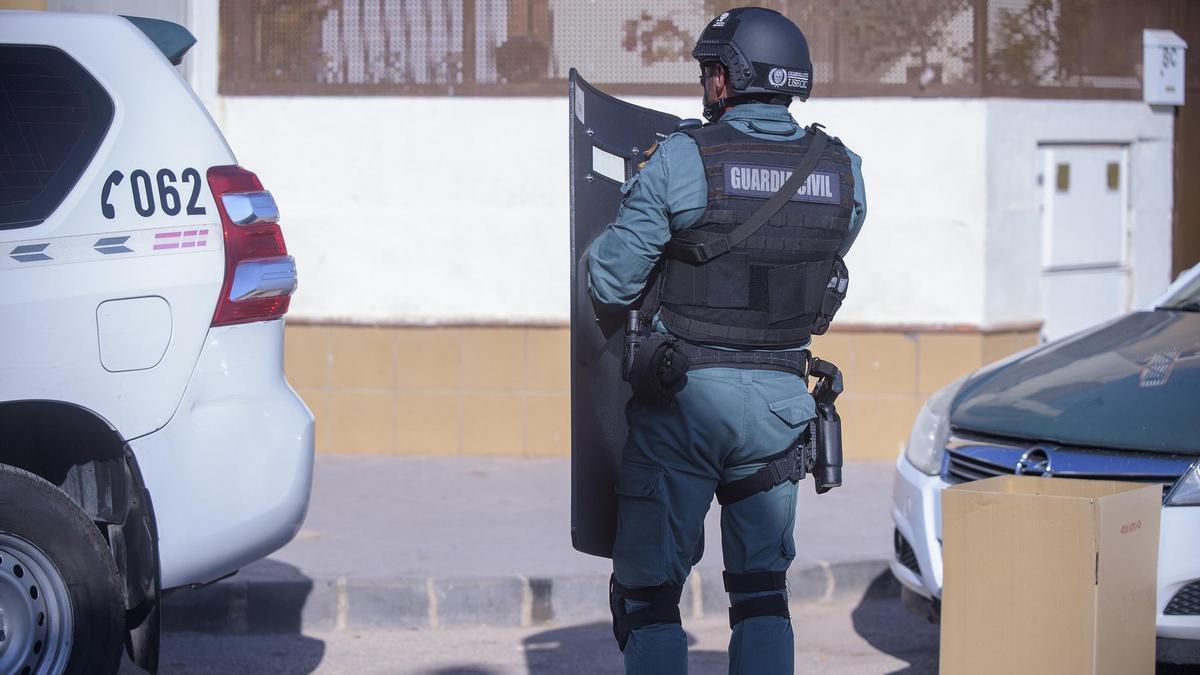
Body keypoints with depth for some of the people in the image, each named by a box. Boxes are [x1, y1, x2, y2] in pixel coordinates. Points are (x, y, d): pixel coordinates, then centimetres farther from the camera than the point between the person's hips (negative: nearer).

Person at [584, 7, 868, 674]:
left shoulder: (680, 160, -11)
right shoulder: (843, 170, 2)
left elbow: (611, 283, -8)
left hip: (685, 395, -4)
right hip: (780, 399, 4)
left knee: (649, 589, 4)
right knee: (762, 589, 16)